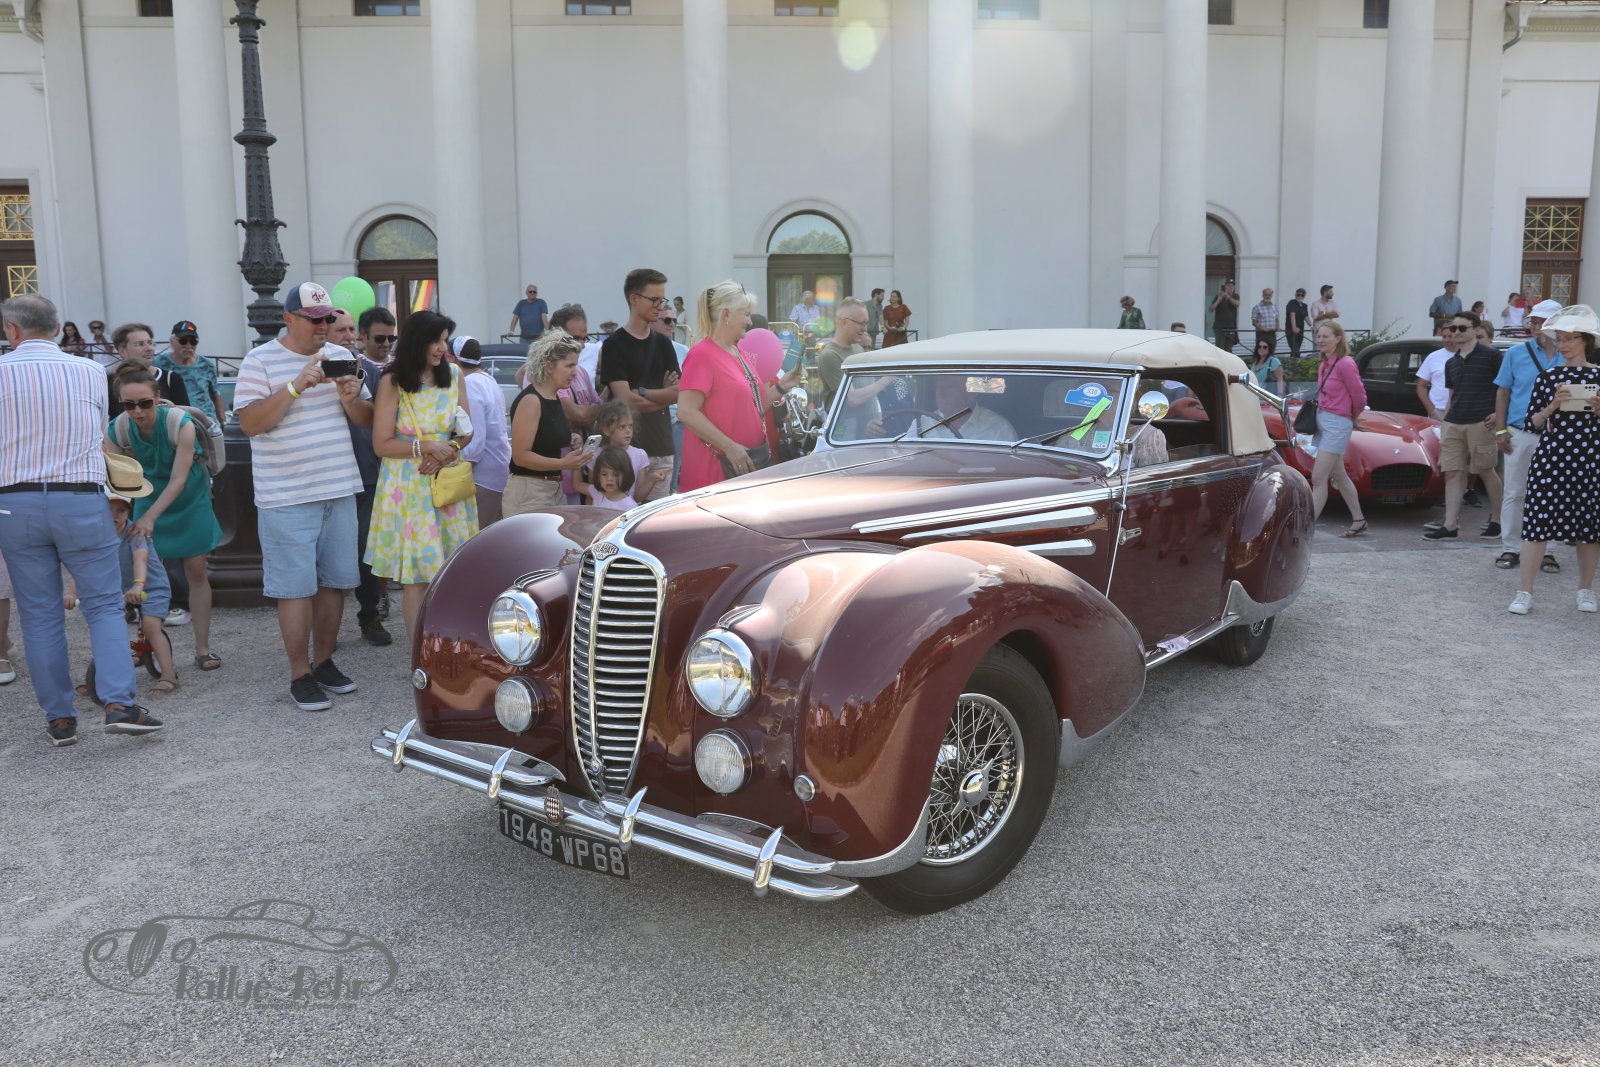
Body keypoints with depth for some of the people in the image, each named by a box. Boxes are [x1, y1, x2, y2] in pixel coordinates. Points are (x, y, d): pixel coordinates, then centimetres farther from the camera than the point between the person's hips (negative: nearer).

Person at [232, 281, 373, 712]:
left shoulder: (340, 356, 12)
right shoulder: (260, 361, -4)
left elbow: (366, 420, 13)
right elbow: (249, 423, -13)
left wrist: (351, 399, -9)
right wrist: (296, 386, -21)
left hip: (340, 490, 5)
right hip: (287, 497, -5)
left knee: (335, 580, 10)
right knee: (295, 587, -3)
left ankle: (324, 661, 24)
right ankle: (300, 675, 7)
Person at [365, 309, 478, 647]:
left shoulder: (453, 375, 8)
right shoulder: (393, 382, -4)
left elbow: (466, 431, 12)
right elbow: (381, 444, -5)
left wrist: (449, 449, -8)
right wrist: (426, 446, -14)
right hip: (409, 487, -4)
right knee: (418, 576, -3)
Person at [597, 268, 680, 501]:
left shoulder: (663, 344, 13)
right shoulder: (615, 344, -5)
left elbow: (679, 393, 3)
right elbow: (626, 400, -13)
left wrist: (640, 392, -11)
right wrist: (663, 395, -7)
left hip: (662, 445, 6)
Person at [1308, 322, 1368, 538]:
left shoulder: (1345, 364, -16)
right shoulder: (1323, 365, 9)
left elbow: (1359, 396, -10)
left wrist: (1354, 419, 5)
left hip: (1337, 424, -9)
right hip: (1322, 421, 9)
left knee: (1318, 479, -11)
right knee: (1339, 476, 17)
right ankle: (1359, 520, 29)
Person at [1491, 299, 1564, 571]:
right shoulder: (1516, 353, 3)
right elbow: (1502, 393, 4)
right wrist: (1500, 430, -3)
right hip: (1520, 434, 0)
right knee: (1514, 493, 4)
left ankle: (1545, 551, 13)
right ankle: (1511, 548, 11)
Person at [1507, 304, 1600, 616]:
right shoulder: (1547, 377, 6)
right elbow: (1533, 423, 3)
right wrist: (1554, 405, -13)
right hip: (1550, 458, 0)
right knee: (1537, 522, -5)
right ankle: (1525, 593, 0)